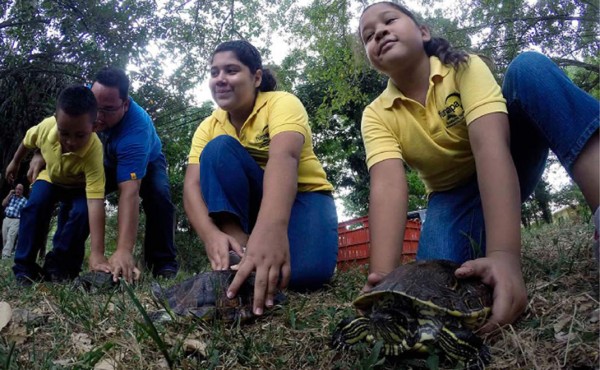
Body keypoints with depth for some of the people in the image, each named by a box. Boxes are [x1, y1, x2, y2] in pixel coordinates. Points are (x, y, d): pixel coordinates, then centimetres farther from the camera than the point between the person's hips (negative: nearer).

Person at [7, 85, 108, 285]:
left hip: (79, 185, -2)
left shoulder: (94, 152, -45)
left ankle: (59, 266, -8)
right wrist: (15, 162, 13)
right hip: (50, 178, 2)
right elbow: (28, 139, -6)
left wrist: (97, 254, -58)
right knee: (35, 207, -21)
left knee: (82, 213, -26)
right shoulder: (47, 125, -34)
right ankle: (24, 266, -8)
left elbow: (95, 202, -52)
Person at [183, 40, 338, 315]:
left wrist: (272, 227, -59)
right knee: (218, 148, -23)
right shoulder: (208, 127, -5)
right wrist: (211, 234, -41)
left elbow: (283, 158, -39)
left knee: (307, 270, -34)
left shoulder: (282, 103, -18)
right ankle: (237, 248, -26)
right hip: (250, 202, 4)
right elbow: (192, 185, -17)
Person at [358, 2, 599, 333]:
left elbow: (490, 146, -35)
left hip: (504, 172, -1)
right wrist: (383, 275, -48)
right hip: (454, 196, 1)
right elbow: (387, 186, -30)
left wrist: (504, 253, -50)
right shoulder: (376, 115, -13)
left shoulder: (464, 67, -19)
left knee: (529, 68, -26)